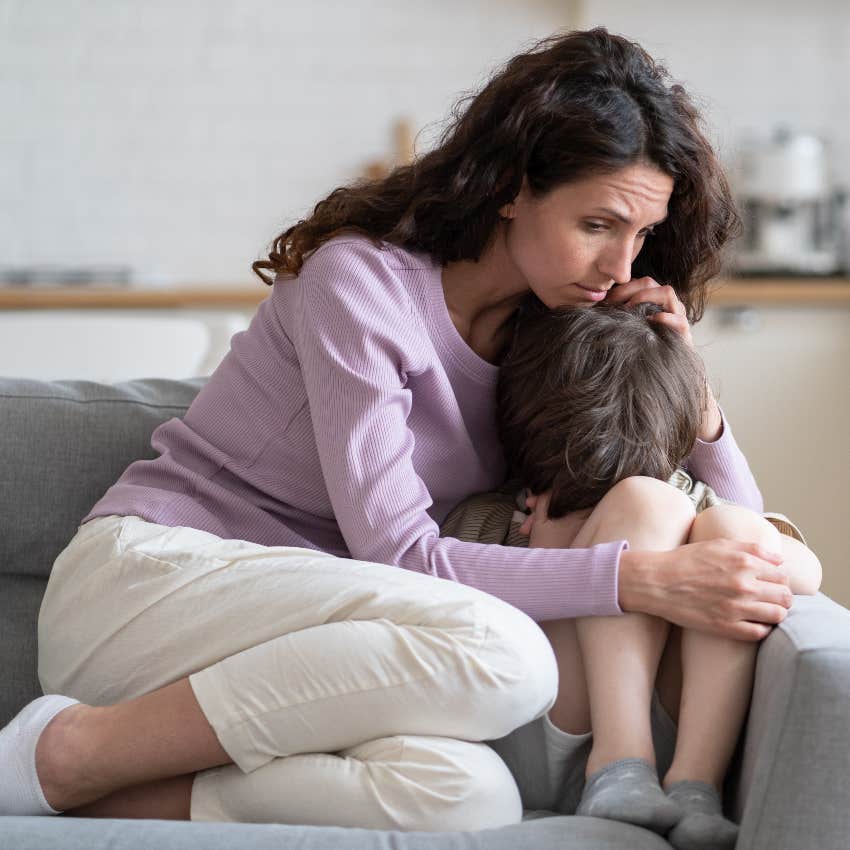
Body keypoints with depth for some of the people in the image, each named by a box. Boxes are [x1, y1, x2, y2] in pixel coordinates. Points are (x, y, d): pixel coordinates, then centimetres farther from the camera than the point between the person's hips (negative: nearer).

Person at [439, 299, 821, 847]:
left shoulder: (685, 495, 12)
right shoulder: (486, 523, 6)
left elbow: (808, 574, 1)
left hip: (672, 740, 3)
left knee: (731, 525, -14)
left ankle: (694, 786, -26)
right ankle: (620, 769, -30)